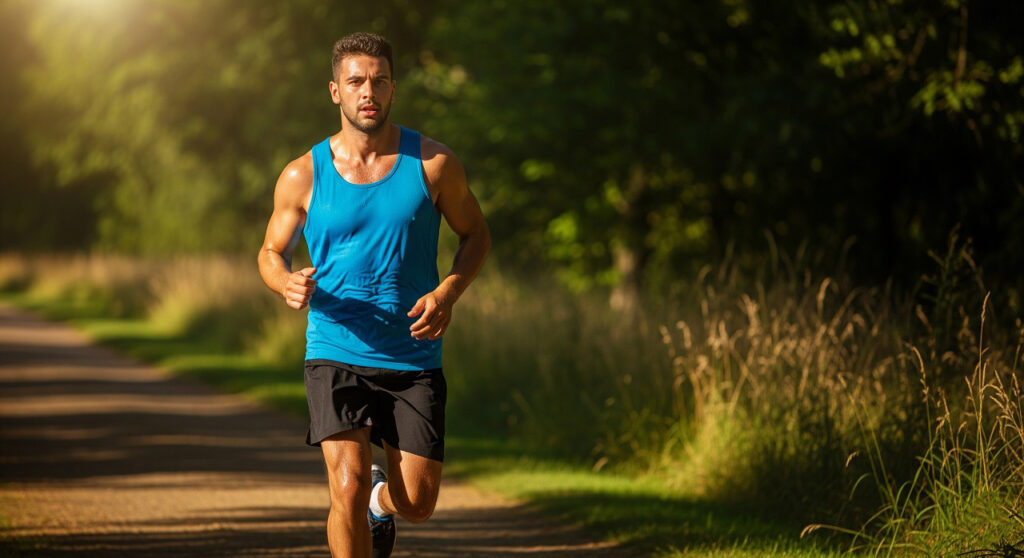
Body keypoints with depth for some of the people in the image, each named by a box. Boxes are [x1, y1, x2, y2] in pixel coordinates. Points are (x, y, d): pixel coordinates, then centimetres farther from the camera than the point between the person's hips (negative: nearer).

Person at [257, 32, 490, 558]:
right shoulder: (303, 176, -2)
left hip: (414, 360, 1)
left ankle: (380, 500, 39)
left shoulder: (432, 163, -2)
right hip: (336, 354, -1)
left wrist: (447, 293, -9)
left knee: (416, 503, 1)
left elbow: (475, 234, 10)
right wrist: (288, 284, -13)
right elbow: (271, 252, 12)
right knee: (348, 488, -18)